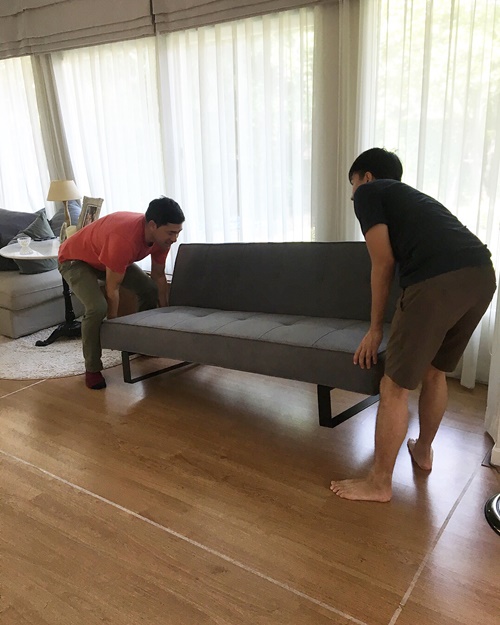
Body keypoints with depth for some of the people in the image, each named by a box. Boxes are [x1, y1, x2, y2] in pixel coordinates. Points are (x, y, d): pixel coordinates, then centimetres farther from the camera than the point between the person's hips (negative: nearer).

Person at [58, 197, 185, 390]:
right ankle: (92, 369, -9)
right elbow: (112, 290, -32)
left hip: (109, 257, 8)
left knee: (150, 288, 3)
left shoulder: (161, 235, -19)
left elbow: (159, 275, -4)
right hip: (75, 259, -8)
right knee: (97, 308, -28)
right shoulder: (124, 239, -43)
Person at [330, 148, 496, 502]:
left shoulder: (368, 192, 15)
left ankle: (379, 484, 18)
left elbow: (383, 263, 6)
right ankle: (423, 450, 46)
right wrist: (403, 322, 54)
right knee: (435, 371, 28)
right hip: (482, 274, 9)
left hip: (439, 281, -8)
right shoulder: (411, 196, 37)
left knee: (395, 387, 4)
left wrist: (375, 328, 14)